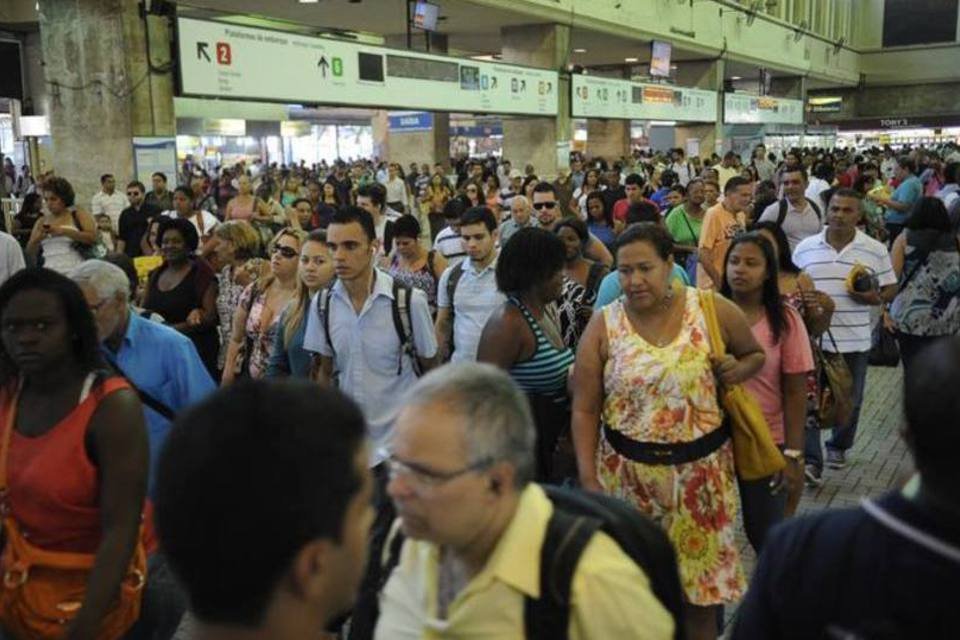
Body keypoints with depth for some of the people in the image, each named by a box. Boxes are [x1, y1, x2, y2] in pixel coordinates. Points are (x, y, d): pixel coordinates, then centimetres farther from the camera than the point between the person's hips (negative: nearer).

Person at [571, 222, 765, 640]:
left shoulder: (713, 310, -6)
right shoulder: (603, 326, -6)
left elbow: (755, 354, 12)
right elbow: (585, 410, -4)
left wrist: (738, 369, -11)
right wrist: (588, 478, -10)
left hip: (700, 466, 0)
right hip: (626, 468, 0)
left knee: (702, 573, 12)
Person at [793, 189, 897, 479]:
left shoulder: (875, 251, -1)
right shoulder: (805, 248, 2)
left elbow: (891, 288, 6)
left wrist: (876, 298, -15)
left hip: (855, 341, 1)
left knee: (850, 400, 15)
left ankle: (838, 447, 37)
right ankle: (811, 460, 2)